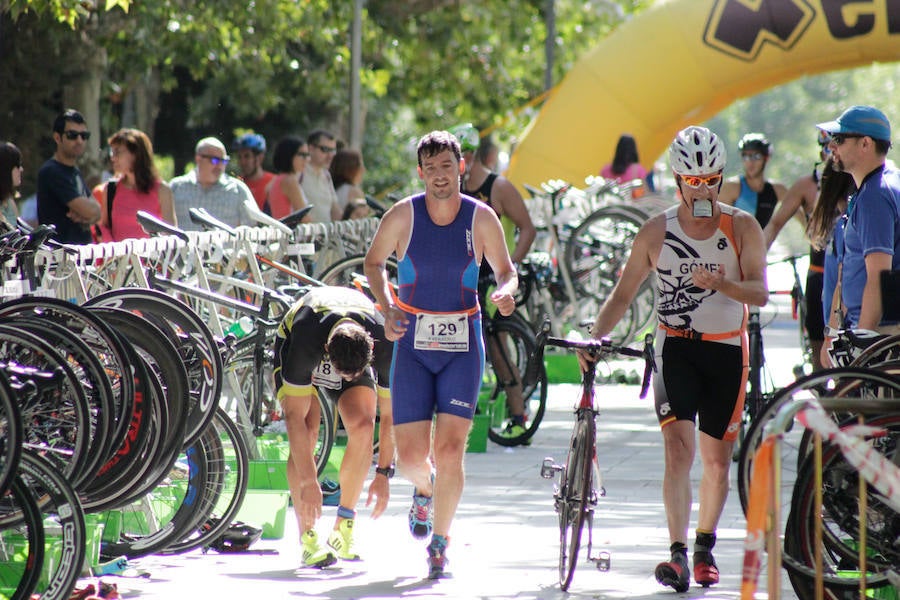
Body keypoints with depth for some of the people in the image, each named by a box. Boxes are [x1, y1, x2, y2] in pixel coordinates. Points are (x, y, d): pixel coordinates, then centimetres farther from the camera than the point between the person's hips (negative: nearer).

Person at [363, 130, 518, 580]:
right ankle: (425, 490, 37)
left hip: (462, 344, -1)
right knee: (411, 457, -1)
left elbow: (504, 269, 8)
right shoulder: (403, 215, -4)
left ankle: (440, 542, 5)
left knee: (450, 451, -12)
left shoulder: (481, 218, -4)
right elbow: (374, 261, 10)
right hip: (413, 342, 1)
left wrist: (506, 291, -15)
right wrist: (387, 307, -6)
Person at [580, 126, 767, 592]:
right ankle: (677, 554, -24)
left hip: (726, 350, 1)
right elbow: (622, 295, 4)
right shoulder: (656, 232, 0)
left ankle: (704, 546, 27)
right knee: (678, 448, -17)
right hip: (676, 347, -1)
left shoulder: (742, 228, -2)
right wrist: (594, 338, -11)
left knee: (716, 460, 7)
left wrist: (722, 284, -30)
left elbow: (760, 292, -10)